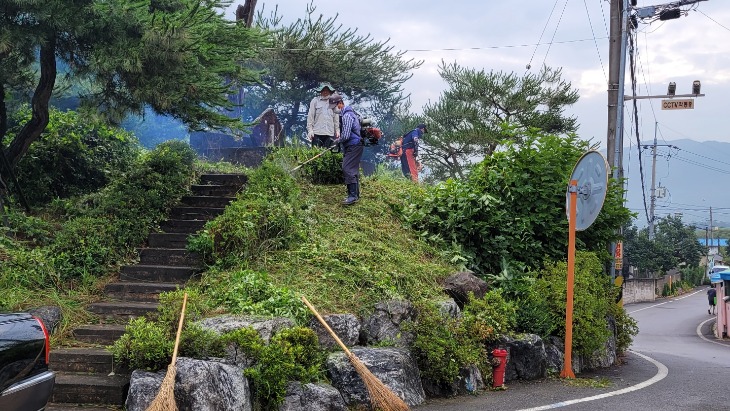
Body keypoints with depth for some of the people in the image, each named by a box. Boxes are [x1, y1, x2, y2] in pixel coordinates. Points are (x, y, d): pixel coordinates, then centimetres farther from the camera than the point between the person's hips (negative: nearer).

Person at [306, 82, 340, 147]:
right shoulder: (315, 101, 6)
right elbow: (310, 116, 5)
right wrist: (310, 130, -3)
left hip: (330, 133, 2)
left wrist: (337, 130, 11)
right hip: (317, 132, -2)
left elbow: (336, 118, 16)